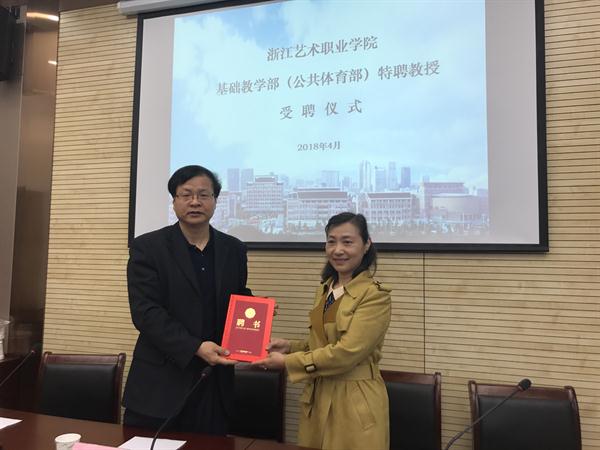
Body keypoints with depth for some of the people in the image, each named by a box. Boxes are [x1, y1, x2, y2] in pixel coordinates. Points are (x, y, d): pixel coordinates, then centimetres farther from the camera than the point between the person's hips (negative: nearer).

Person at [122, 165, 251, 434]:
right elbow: (145, 312, -12)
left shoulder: (233, 249, 7)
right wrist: (195, 347, -21)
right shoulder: (147, 247, -4)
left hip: (215, 383, 3)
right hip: (161, 383, -3)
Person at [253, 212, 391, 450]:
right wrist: (290, 346, 0)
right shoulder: (325, 289, 8)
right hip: (317, 398, 7)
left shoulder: (375, 295, -16)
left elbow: (346, 353, -21)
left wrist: (287, 362, -16)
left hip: (356, 403, -6)